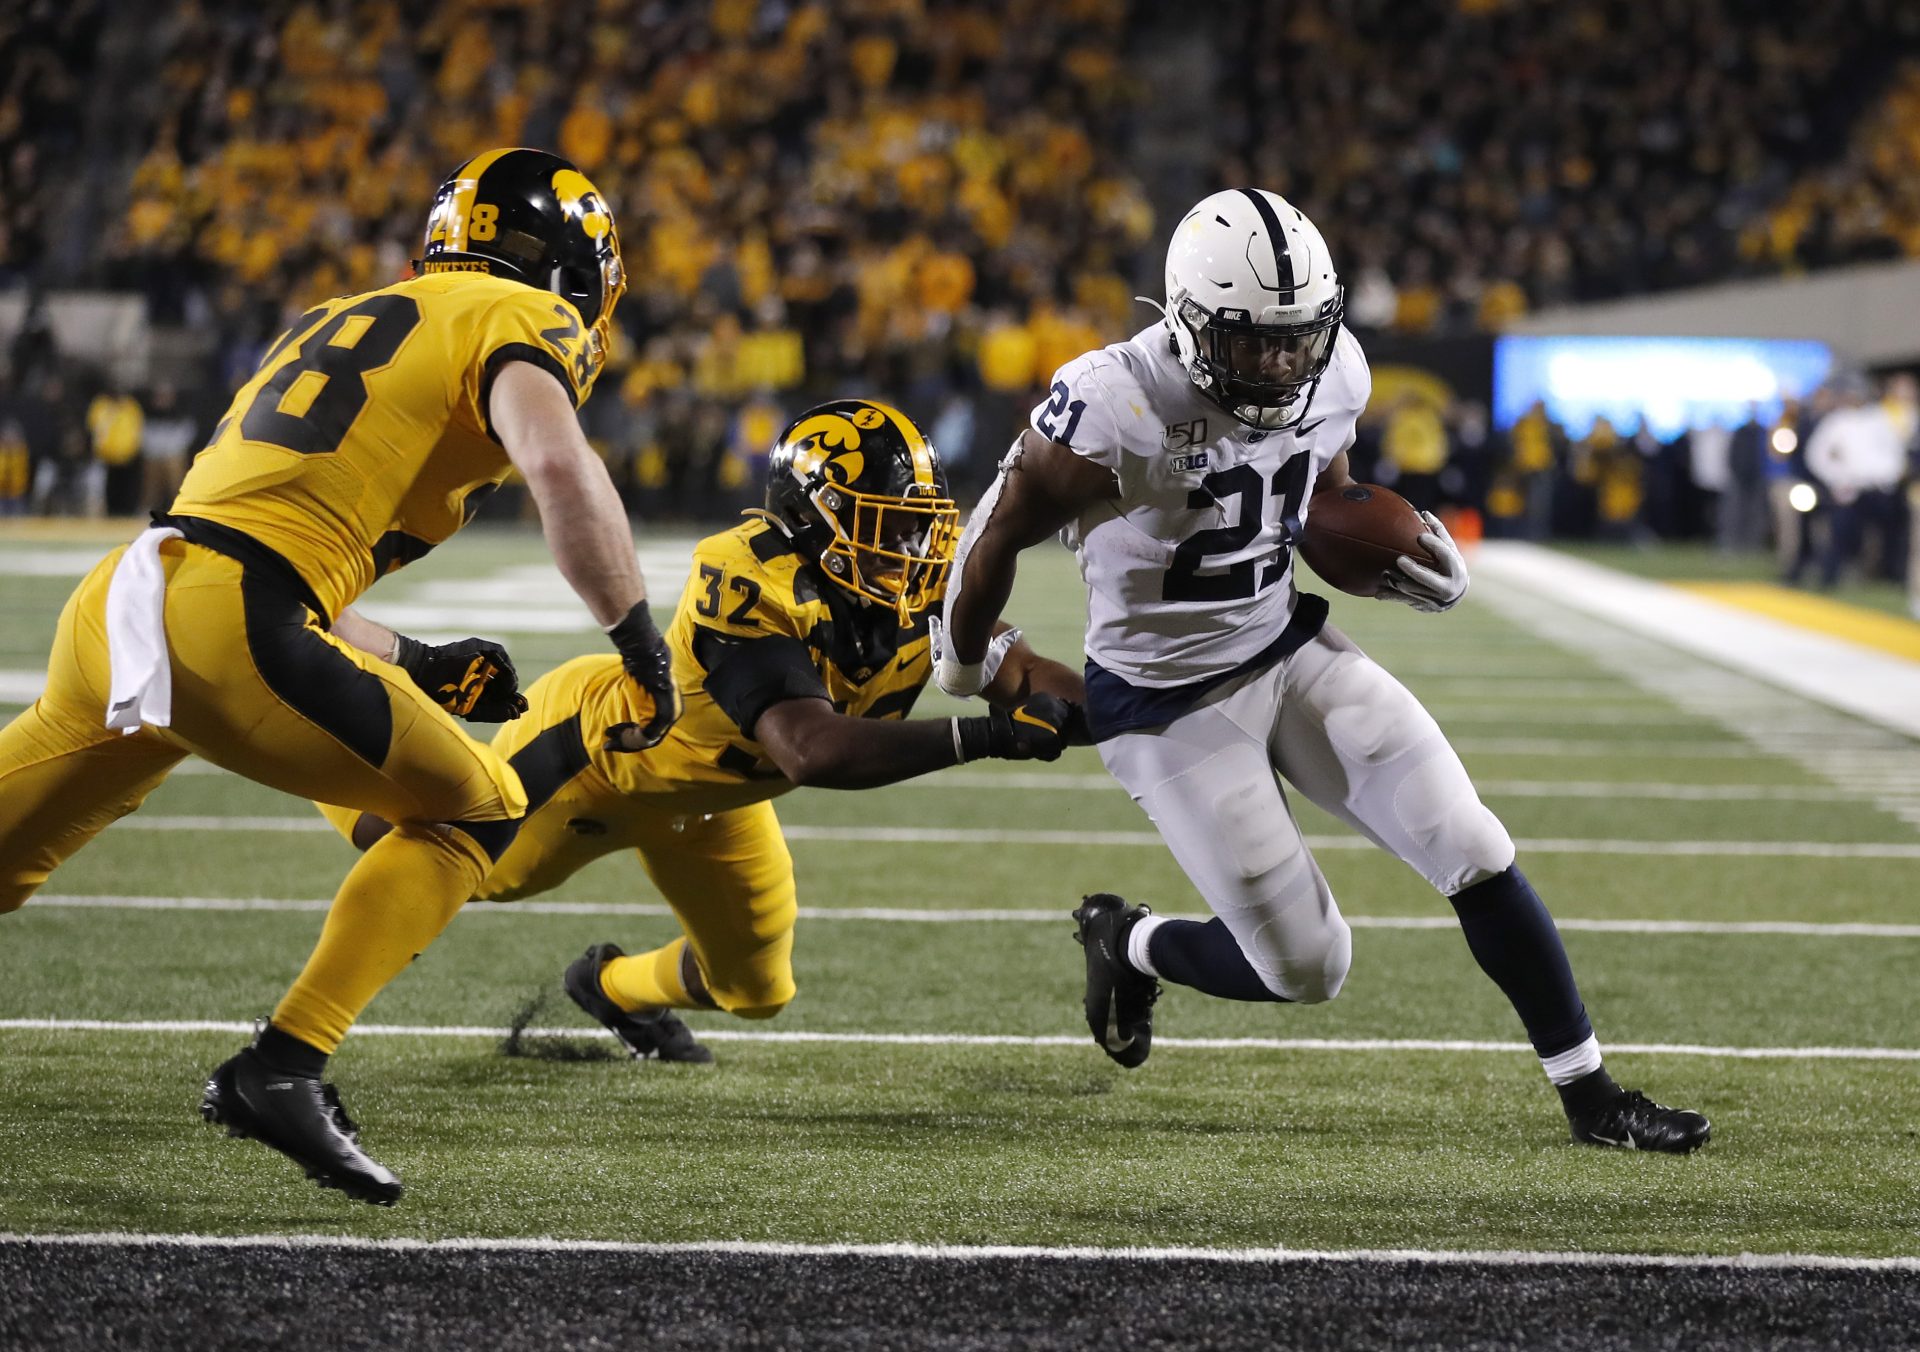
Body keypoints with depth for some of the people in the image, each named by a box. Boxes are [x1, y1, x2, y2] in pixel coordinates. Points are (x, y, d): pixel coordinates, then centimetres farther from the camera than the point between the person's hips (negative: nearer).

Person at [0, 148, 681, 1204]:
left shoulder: (338, 324, 30)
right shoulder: (514, 321, 7)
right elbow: (558, 465, -14)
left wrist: (412, 667, 33)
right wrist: (642, 645, -5)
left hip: (119, 601, 8)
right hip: (228, 626, -7)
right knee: (475, 809, 11)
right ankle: (283, 1067, -1)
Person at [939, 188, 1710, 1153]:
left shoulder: (1331, 377, -7)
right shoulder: (1119, 411, -27)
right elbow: (999, 533, -11)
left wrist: (1411, 564, -8)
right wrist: (964, 671, 6)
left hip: (1290, 649, 6)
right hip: (1168, 704, -5)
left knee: (1474, 853, -6)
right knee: (1308, 971, -2)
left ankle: (1590, 1097, 6)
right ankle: (1131, 945, 29)